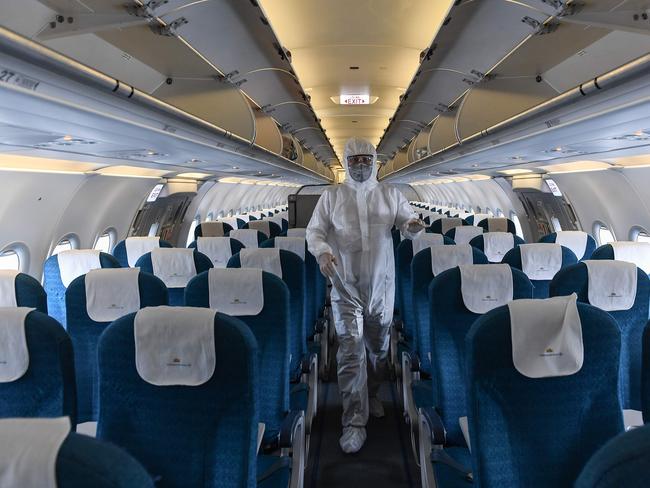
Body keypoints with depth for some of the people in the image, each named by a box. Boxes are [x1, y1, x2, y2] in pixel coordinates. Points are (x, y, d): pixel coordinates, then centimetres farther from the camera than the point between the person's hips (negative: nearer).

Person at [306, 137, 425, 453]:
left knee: (378, 347, 16)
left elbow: (407, 224, 4)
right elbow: (314, 231, 1)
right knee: (351, 350, -9)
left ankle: (371, 396, 41)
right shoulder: (332, 196, 3)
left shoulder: (390, 195, 7)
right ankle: (354, 422, -6)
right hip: (346, 285, -2)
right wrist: (323, 251, -21)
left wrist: (413, 226, -21)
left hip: (381, 285, 3)